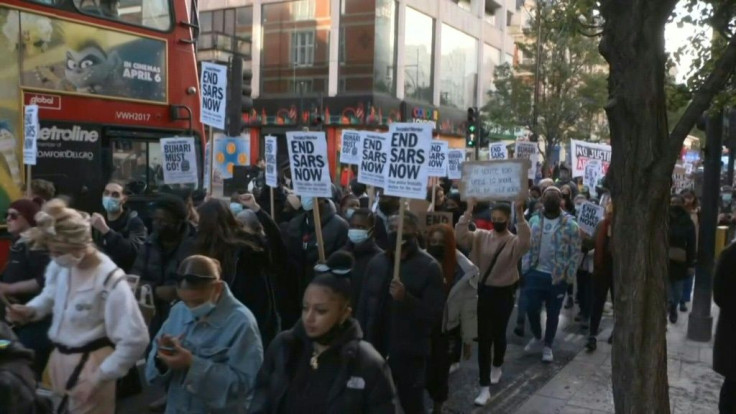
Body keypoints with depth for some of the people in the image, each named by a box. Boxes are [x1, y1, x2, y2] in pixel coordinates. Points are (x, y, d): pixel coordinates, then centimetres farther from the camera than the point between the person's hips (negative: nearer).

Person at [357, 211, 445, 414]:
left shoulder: (429, 266, -8)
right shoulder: (376, 262, 7)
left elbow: (435, 313, -14)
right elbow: (364, 305, 9)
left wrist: (406, 298, -26)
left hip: (410, 354, -4)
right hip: (376, 350, 4)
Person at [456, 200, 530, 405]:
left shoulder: (514, 241, -7)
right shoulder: (481, 236, -1)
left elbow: (526, 242, -31)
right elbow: (460, 236, -17)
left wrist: (520, 215, -37)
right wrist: (469, 211, -26)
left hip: (504, 293, -1)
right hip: (483, 291, 1)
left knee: (498, 333, 17)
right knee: (484, 337, 0)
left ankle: (497, 367, 48)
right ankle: (485, 388, 3)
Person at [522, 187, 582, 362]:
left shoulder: (570, 225, -7)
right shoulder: (534, 221, 3)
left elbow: (576, 253, -6)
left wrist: (569, 276, -10)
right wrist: (524, 269, 0)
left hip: (557, 277, -2)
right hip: (535, 273, 3)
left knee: (552, 313, 8)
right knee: (531, 308, 4)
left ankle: (547, 346, 25)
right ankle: (537, 338, 30)